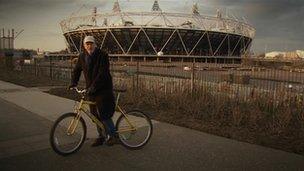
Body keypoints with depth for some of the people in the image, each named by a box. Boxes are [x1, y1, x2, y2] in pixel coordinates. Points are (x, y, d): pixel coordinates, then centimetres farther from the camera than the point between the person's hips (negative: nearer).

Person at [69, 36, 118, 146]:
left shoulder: (102, 55, -13)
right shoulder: (82, 57, 6)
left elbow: (102, 73, -22)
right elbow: (76, 70, 18)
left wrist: (93, 86, -30)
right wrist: (73, 82, 3)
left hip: (103, 89, -6)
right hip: (91, 90, 7)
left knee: (104, 114, -10)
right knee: (95, 115, 12)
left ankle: (113, 136, 8)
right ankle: (101, 137, 26)